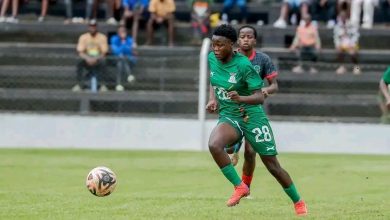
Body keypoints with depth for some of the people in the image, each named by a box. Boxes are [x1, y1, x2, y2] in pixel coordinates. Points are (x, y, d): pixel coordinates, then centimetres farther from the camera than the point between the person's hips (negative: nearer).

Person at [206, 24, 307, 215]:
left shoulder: (243, 65, -20)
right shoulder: (212, 59, -3)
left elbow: (259, 97, -22)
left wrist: (241, 98, -41)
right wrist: (213, 99, 1)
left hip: (252, 117, -4)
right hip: (228, 117, 4)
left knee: (273, 165, 3)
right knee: (214, 144, -30)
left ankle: (298, 203, 24)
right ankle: (239, 187, -14)